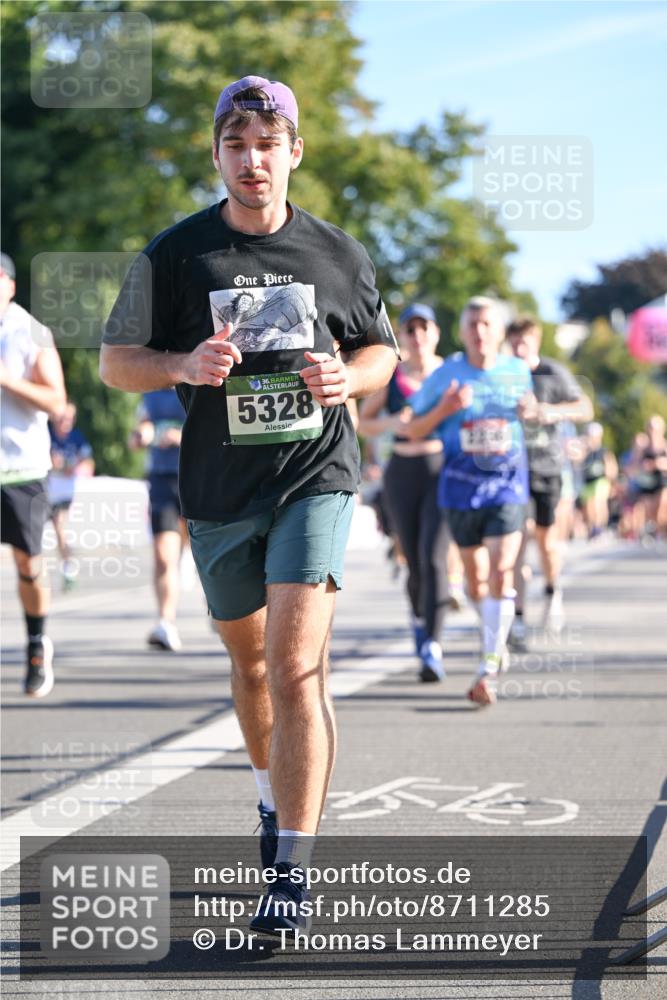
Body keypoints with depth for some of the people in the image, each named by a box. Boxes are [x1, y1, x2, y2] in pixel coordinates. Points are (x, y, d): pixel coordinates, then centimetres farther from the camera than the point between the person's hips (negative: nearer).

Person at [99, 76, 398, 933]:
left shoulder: (337, 254, 3)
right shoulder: (174, 254, 0)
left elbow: (381, 349, 16)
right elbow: (115, 361, 4)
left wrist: (348, 376, -7)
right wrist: (185, 365, -16)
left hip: (315, 478, -2)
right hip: (218, 489, 2)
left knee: (296, 665, -15)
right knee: (249, 660, 17)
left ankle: (292, 870, -15)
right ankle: (273, 792, 44)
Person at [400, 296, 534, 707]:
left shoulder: (519, 371, 2)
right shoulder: (445, 375, -2)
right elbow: (411, 430, 3)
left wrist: (530, 411, -3)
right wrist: (443, 410, -16)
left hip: (508, 484, -1)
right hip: (461, 487, 1)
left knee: (501, 572, -15)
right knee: (476, 576, 11)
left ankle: (490, 667, -13)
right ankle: (496, 637, 39)